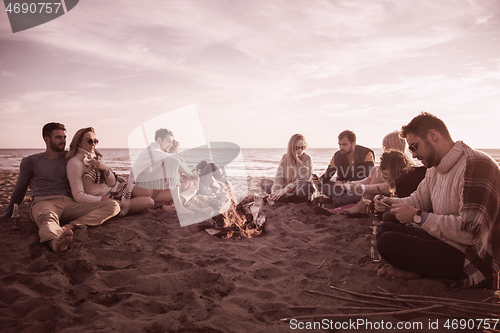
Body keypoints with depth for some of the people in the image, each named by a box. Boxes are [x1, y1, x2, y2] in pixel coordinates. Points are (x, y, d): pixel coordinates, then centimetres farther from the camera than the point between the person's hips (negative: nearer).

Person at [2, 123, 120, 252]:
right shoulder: (30, 161, 13)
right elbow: (20, 189, 24)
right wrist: (8, 214, 30)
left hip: (69, 203, 3)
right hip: (43, 202, -3)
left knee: (113, 206, -22)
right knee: (48, 217, -44)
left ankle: (71, 226, -44)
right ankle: (55, 241, -80)